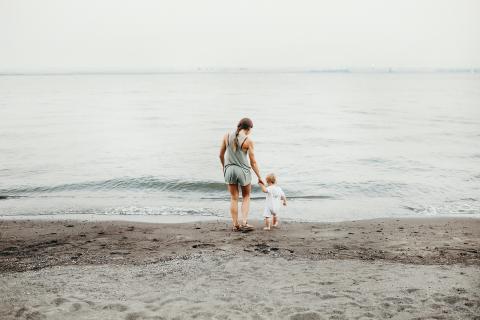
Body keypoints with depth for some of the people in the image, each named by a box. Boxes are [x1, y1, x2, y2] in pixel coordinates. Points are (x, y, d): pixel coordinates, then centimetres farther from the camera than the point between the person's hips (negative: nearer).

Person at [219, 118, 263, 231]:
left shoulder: (227, 136, -3)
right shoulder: (248, 140, -12)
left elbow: (221, 155, 6)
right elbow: (253, 162, -9)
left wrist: (224, 167, 23)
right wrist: (259, 177, 1)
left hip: (229, 169, 3)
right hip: (243, 170, -3)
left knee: (234, 198, 14)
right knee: (246, 197, 16)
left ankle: (235, 224, 16)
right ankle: (244, 223, 6)